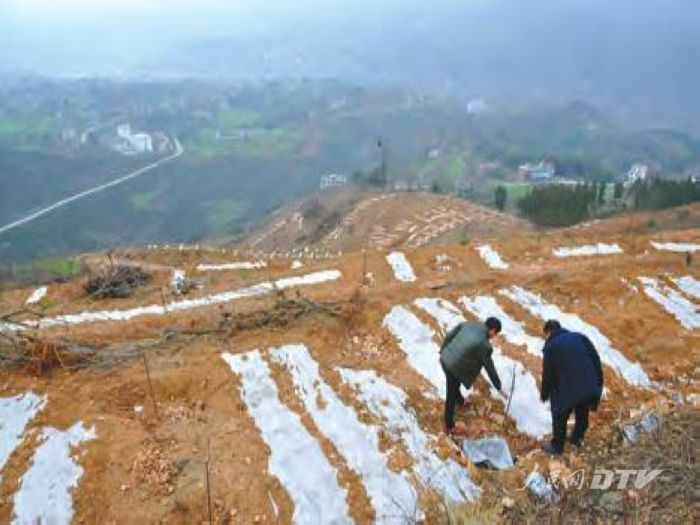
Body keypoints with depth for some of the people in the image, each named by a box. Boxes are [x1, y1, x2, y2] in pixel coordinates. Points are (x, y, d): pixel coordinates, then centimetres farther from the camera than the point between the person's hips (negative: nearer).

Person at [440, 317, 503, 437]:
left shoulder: (468, 324, -4)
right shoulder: (484, 345, -20)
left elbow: (449, 336, 5)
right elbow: (489, 367, -9)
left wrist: (442, 352, 20)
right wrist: (498, 385, 6)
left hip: (446, 359, 8)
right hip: (454, 367, -8)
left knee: (455, 386, 35)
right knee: (451, 396, 11)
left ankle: (460, 401, 64)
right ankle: (449, 427, 29)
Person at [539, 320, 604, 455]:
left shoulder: (551, 347, -4)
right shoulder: (580, 337, 8)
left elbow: (547, 374, -2)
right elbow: (596, 359, 6)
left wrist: (544, 395, 12)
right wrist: (598, 384, 12)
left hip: (567, 390, -5)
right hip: (590, 387, 5)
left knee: (560, 418, 17)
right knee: (582, 415, 28)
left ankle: (556, 447, 31)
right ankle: (577, 439, 48)